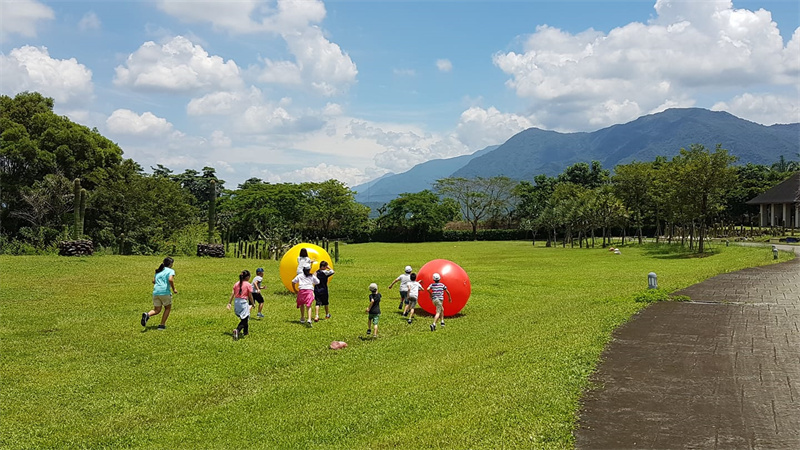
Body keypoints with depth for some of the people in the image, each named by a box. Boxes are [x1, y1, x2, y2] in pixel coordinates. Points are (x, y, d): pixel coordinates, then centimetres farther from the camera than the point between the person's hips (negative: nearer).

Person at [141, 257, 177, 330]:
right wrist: (174, 289, -7)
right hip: (165, 292, -5)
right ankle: (162, 325, 11)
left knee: (157, 310, 12)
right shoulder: (171, 271, -1)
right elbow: (170, 279, -18)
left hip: (155, 292, 5)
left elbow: (153, 281, 16)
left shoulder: (158, 271, 19)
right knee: (168, 308, 15)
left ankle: (147, 315, -19)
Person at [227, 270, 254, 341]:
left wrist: (229, 303, 9)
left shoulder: (236, 284, 7)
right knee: (244, 320, -5)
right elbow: (250, 296, -5)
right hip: (243, 302, -6)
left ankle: (245, 331, 35)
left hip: (236, 302, 6)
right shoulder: (248, 285, -7)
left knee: (244, 318, 25)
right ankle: (237, 330, -31)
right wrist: (252, 304, 7)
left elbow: (232, 294, 5)